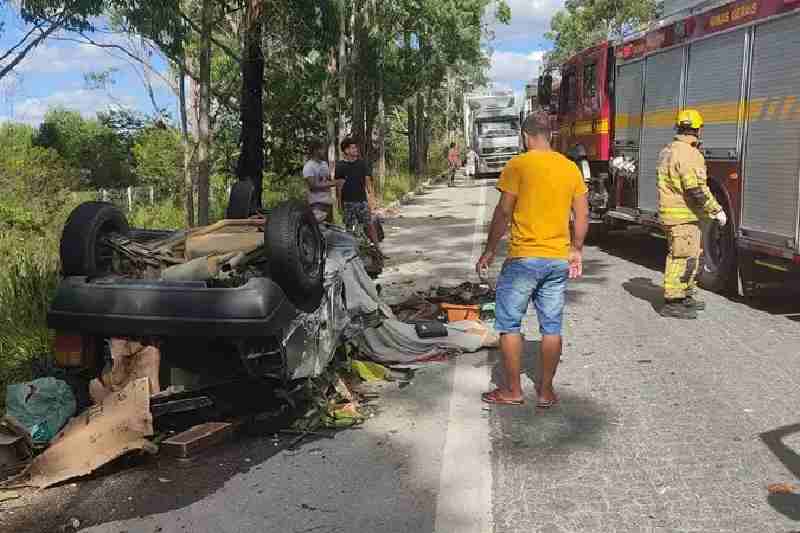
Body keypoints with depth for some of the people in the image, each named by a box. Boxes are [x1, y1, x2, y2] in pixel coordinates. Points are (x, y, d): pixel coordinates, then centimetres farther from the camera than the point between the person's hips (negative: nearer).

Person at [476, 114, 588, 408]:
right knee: (552, 327, 11)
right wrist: (576, 250, 19)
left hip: (523, 258, -5)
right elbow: (582, 215, 8)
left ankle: (512, 390, 14)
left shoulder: (518, 165, -8)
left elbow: (503, 213, -11)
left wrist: (489, 251, -2)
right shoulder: (571, 168, 7)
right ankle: (546, 390, 19)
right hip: (559, 259, 5)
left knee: (509, 324, 8)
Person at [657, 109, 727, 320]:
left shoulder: (669, 150, 13)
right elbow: (697, 190, -23)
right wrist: (716, 210, -14)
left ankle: (686, 296, 29)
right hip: (683, 216, -10)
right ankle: (672, 302, -2)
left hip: (671, 212, 10)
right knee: (682, 258, -6)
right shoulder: (689, 154, -18)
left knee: (691, 255, 19)